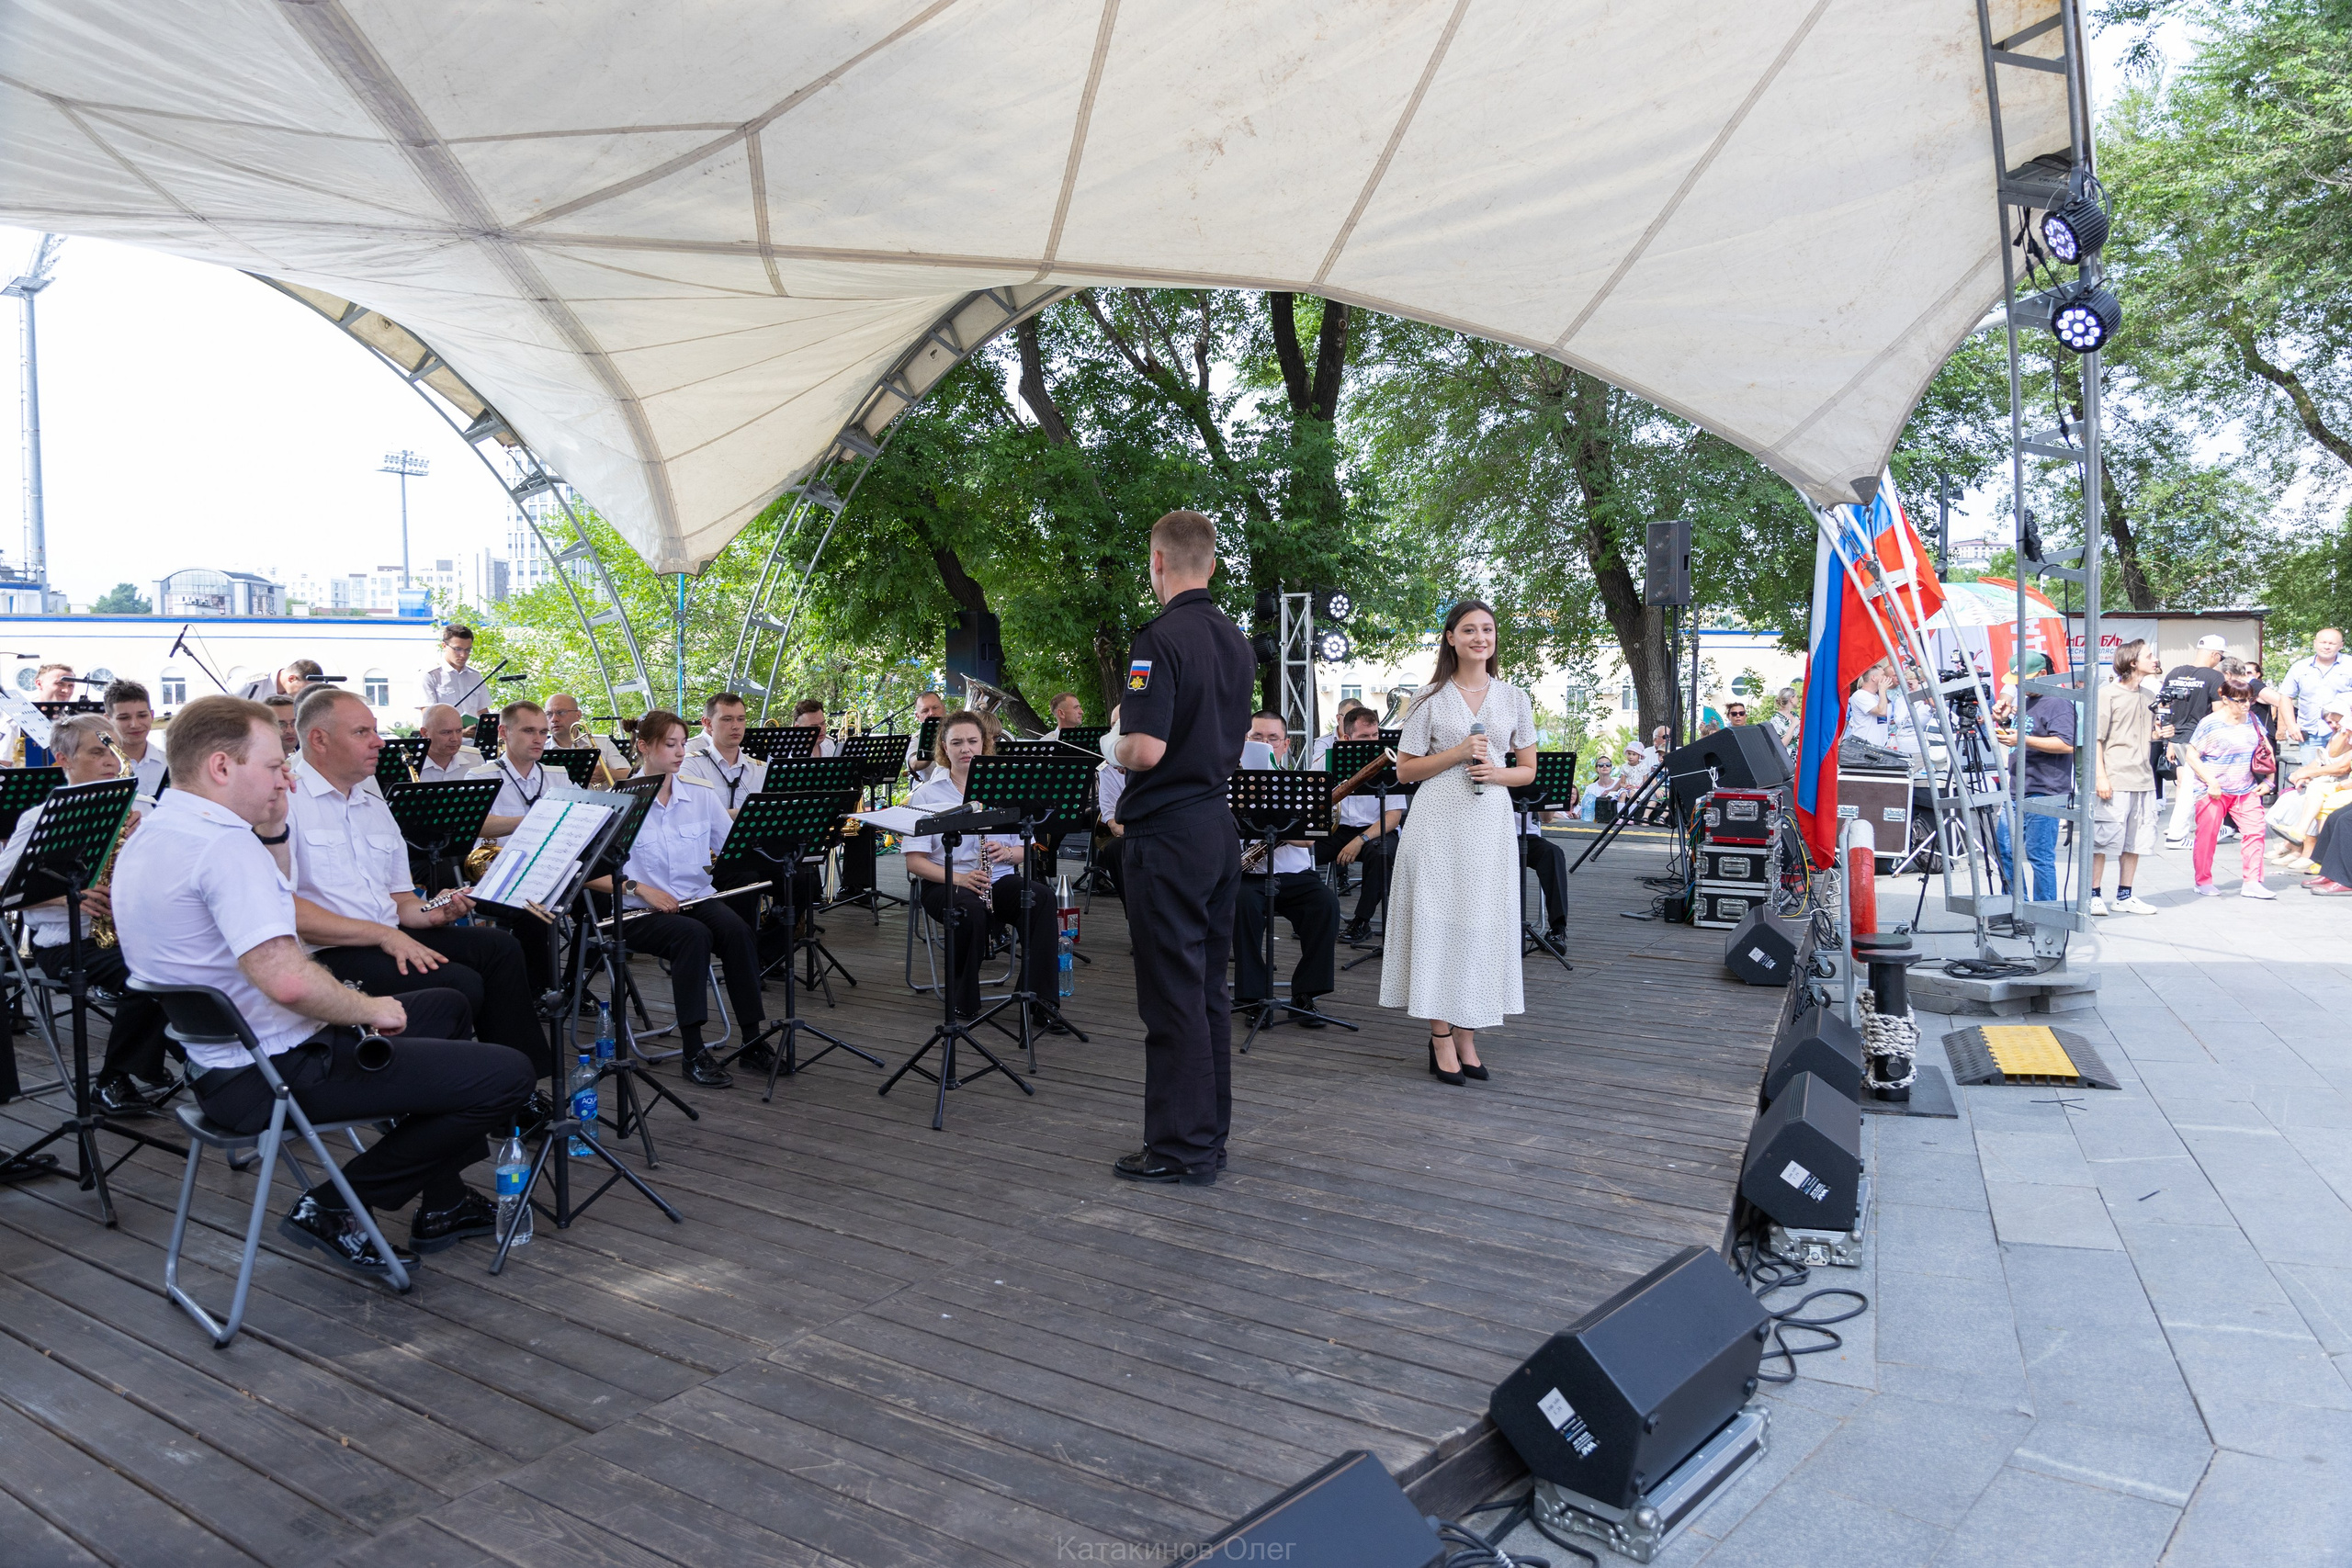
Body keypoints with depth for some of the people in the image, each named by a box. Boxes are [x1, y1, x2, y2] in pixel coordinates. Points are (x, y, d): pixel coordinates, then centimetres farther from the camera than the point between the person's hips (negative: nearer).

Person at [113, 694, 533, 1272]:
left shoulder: (147, 838, 9)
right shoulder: (225, 844, -24)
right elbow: (287, 979, -36)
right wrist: (369, 1009, -16)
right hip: (279, 1074, -11)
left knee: (445, 1008, 27)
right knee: (507, 1074, -16)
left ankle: (443, 1205, 29)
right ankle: (334, 1207, 1)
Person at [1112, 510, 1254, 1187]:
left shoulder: (1161, 638, -16)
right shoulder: (1237, 641, 10)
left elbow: (1146, 749, -24)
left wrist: (1117, 740, -4)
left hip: (1168, 836, -8)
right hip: (1219, 827, 8)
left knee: (1172, 993, -2)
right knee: (1209, 987, 14)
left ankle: (1182, 1145, 5)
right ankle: (1210, 1130, 23)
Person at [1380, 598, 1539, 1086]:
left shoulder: (1514, 698, 10)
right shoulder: (1429, 698, 3)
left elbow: (1528, 770, 13)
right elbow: (1405, 771, 2)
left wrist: (1496, 772, -8)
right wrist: (1458, 753, -11)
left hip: (1490, 825, 2)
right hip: (1439, 822, -2)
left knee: (1483, 925, 3)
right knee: (1439, 922, -4)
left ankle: (1467, 1037, 13)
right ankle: (1442, 1040, 4)